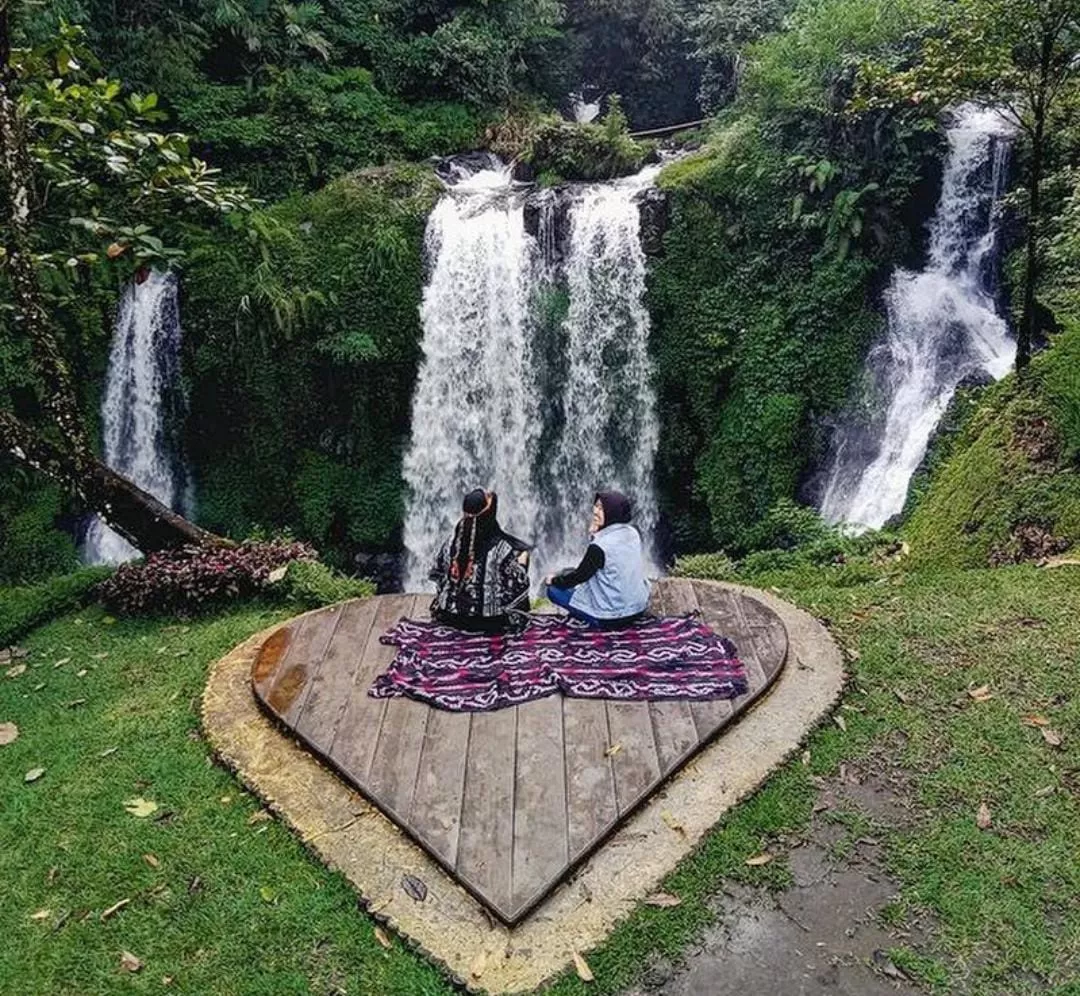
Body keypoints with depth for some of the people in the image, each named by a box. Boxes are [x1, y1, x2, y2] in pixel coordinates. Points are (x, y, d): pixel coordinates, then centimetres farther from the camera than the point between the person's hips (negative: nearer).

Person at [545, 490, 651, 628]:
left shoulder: (600, 546, -22)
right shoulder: (633, 533, -2)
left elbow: (578, 576, -10)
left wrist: (553, 580, 8)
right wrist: (597, 534, 4)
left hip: (612, 619, -7)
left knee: (554, 590, 2)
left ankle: (595, 620, 3)